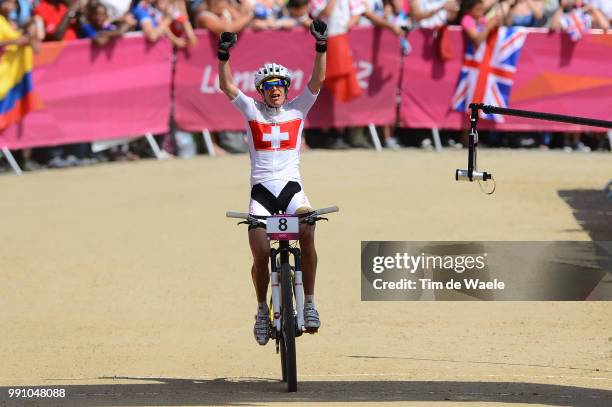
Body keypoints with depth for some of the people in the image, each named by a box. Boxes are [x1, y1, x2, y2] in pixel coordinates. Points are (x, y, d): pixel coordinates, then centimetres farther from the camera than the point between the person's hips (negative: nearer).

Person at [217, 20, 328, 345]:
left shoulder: (298, 109, 9)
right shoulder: (252, 111, 8)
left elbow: (317, 80, 0)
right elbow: (226, 86, -2)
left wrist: (321, 47, -12)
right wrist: (224, 54, -14)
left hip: (291, 187, 0)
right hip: (261, 189, 0)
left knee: (308, 234, -27)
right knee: (260, 254, -11)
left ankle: (309, 303, -19)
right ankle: (262, 310, 11)